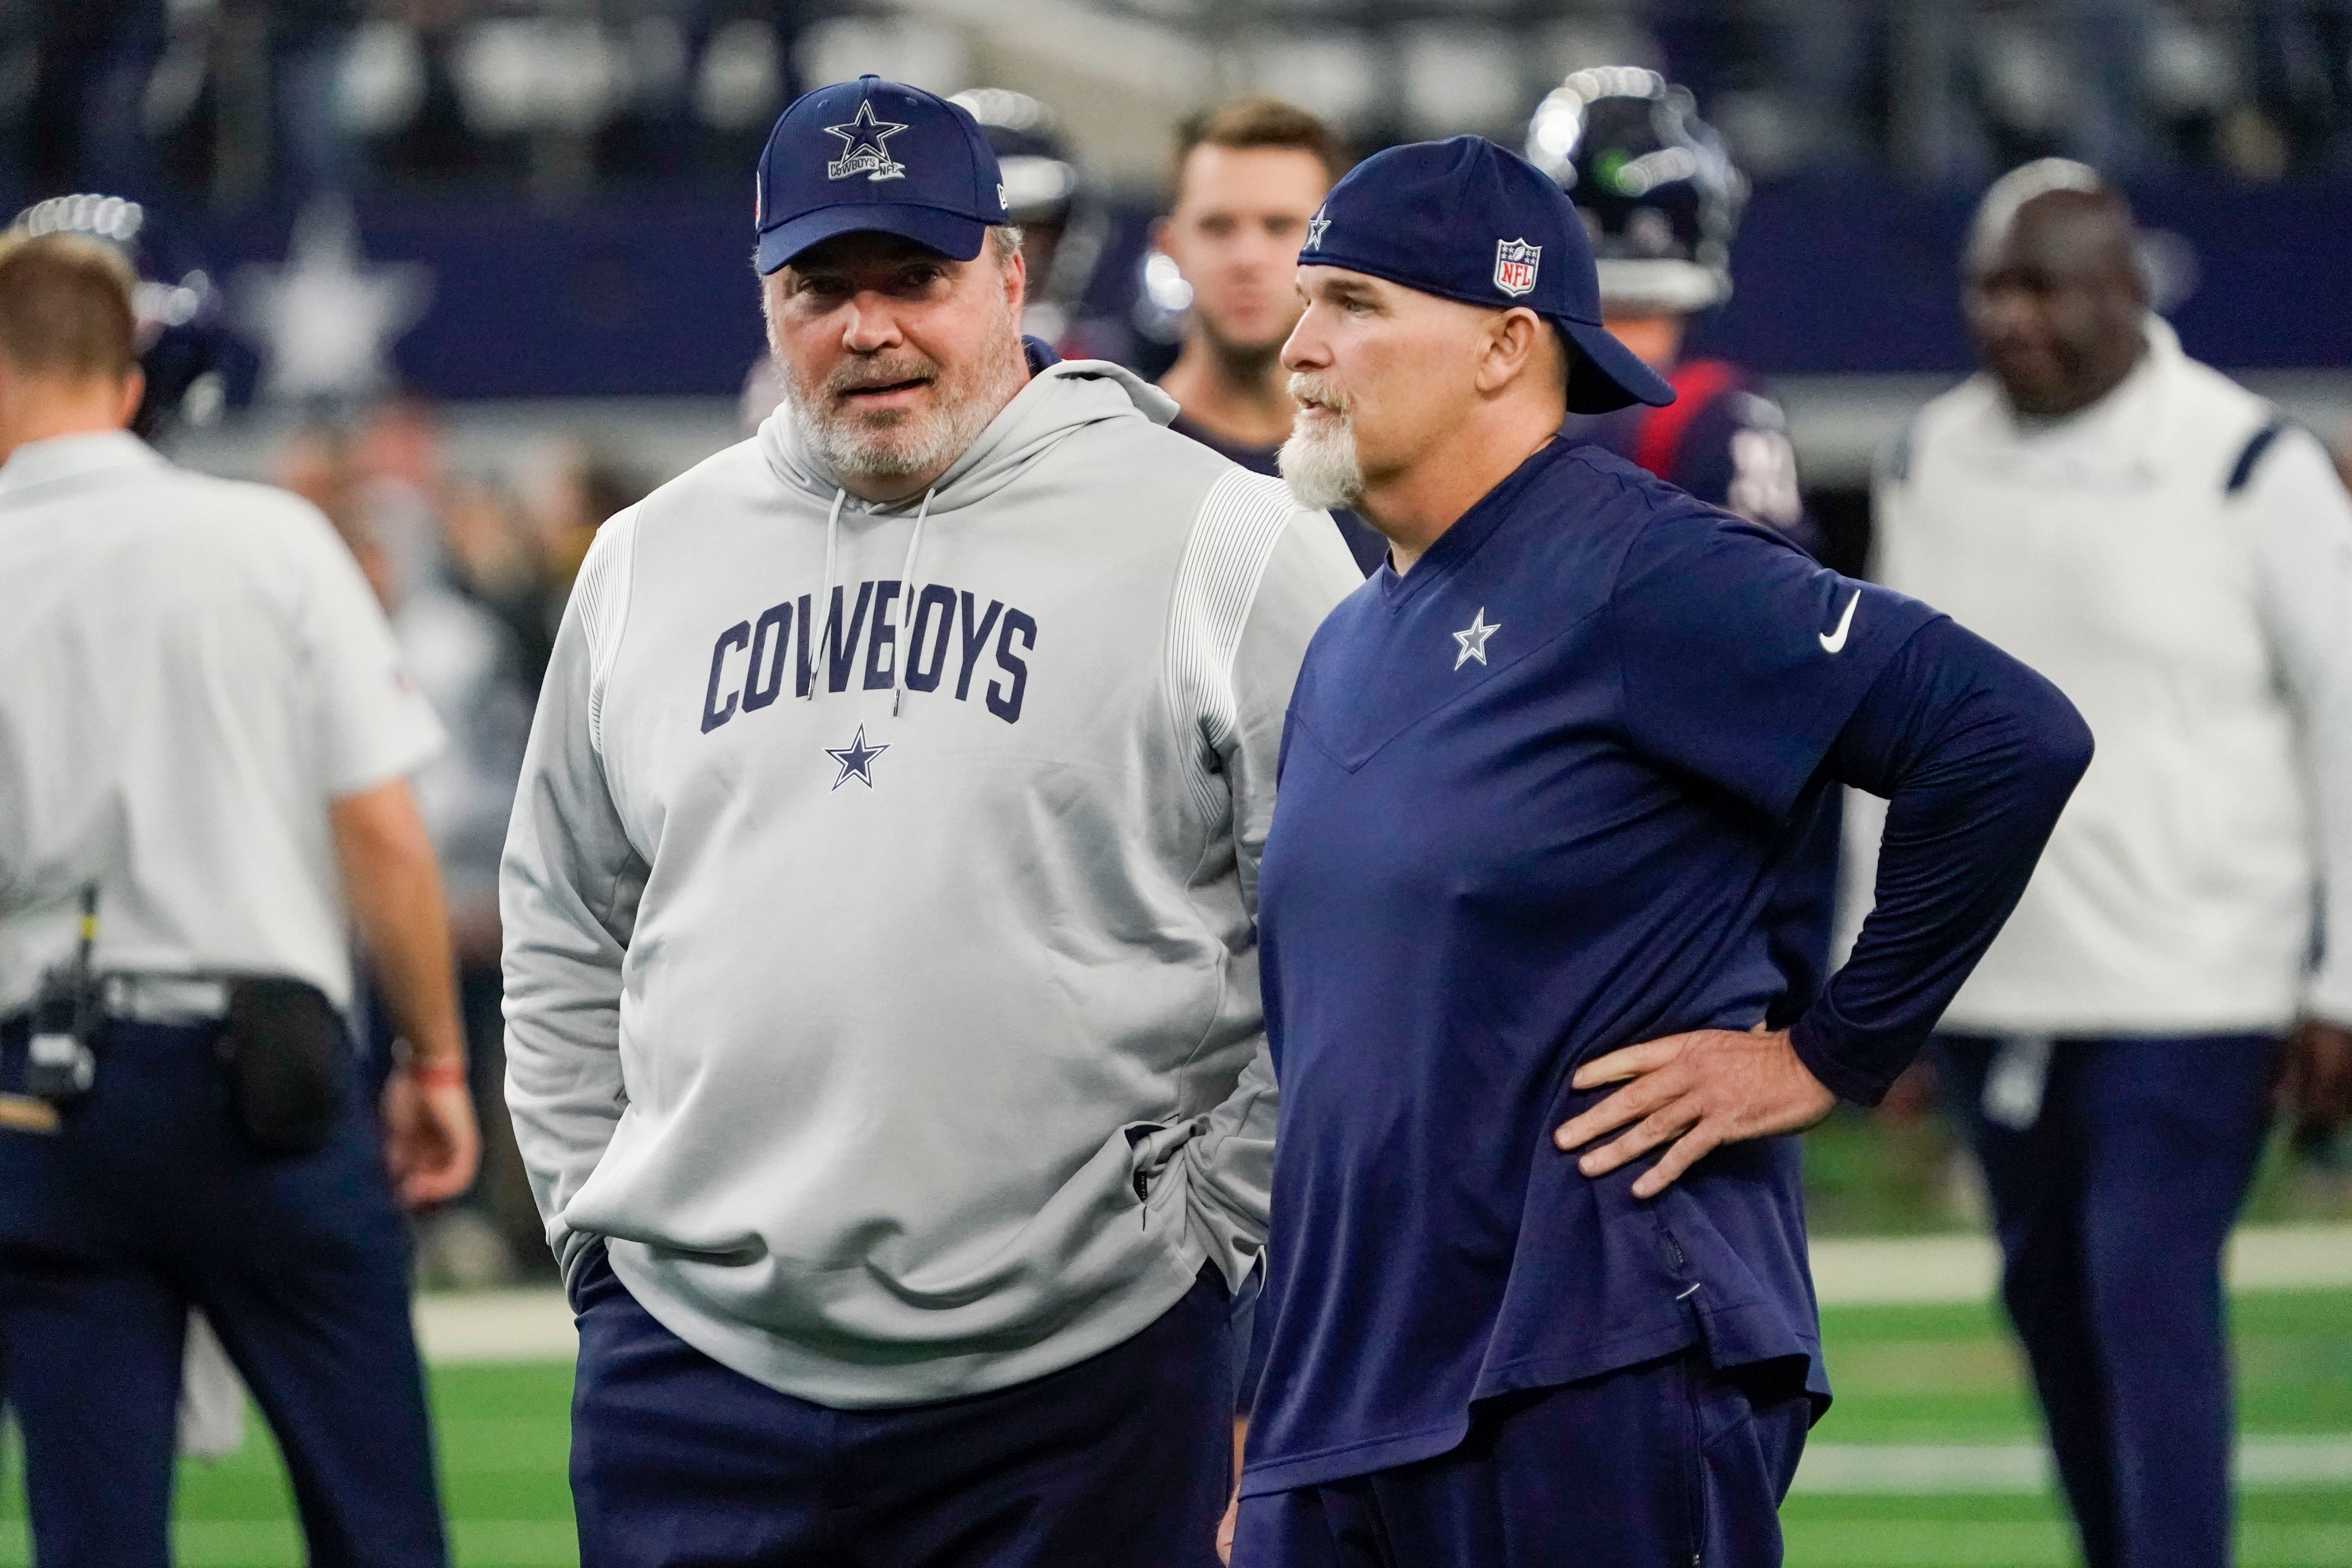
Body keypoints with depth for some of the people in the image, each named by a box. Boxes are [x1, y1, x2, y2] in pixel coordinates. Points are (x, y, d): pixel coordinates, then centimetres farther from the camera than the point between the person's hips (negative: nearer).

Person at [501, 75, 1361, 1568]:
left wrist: (1228, 1238, -5)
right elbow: (565, 937, 22)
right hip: (698, 1368, 4)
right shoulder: (649, 560, 14)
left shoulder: (1225, 544, -1)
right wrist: (597, 1219, 12)